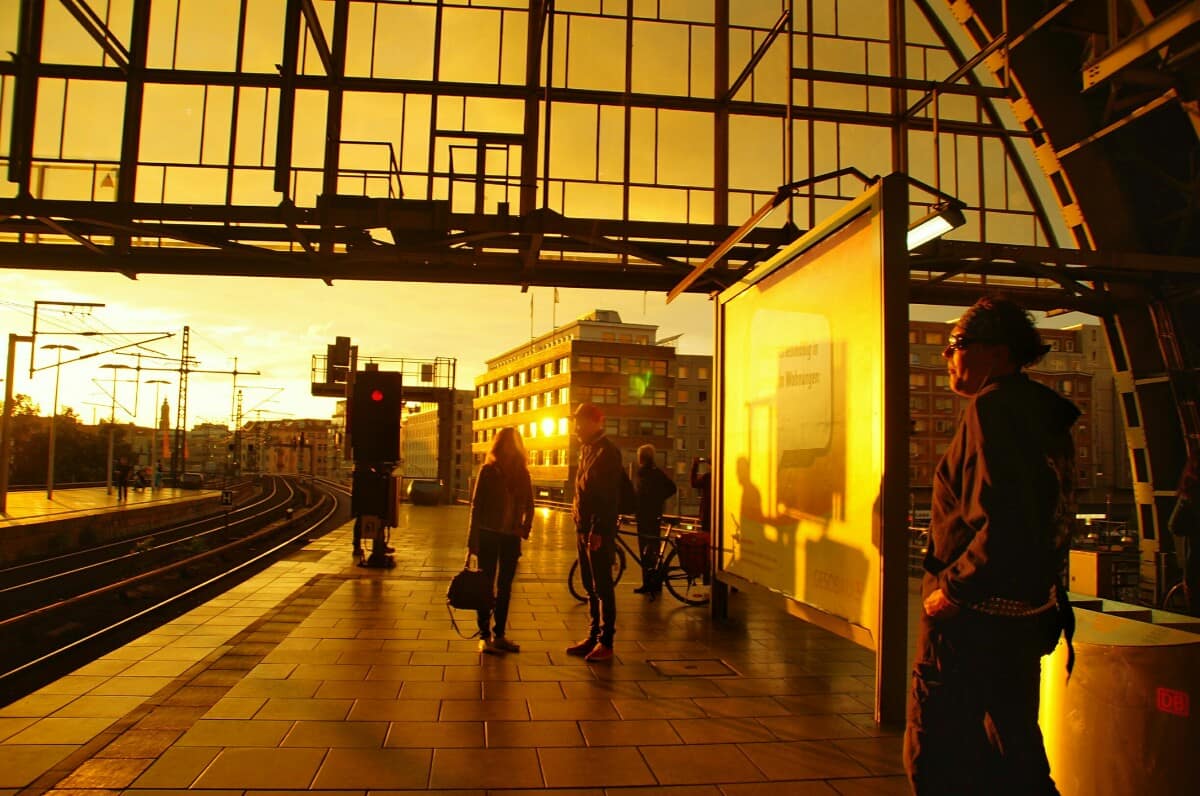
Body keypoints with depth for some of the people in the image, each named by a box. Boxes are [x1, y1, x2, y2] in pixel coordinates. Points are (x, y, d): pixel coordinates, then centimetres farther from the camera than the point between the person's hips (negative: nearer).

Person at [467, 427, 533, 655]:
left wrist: (525, 528, -7)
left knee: (505, 587, 10)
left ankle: (499, 635, 19)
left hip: (511, 537, 4)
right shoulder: (488, 471, -4)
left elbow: (529, 505, 11)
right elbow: (476, 505, -4)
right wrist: (473, 539, -9)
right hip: (488, 535, -3)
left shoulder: (522, 473, 5)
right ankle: (484, 636, 7)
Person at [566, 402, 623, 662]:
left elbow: (610, 497, -18)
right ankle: (593, 637, 21)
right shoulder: (586, 449, 14)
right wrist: (578, 514, 12)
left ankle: (606, 643, 5)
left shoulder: (607, 451, -12)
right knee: (590, 587, 13)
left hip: (598, 531, -9)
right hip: (583, 528, 9)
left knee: (602, 587, -2)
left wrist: (598, 531, -21)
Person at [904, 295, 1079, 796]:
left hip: (972, 616, -10)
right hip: (1028, 613, 10)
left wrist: (952, 588, -16)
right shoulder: (1043, 412, 12)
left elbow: (1002, 524, -26)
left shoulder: (993, 407, -17)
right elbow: (1040, 518, 16)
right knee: (1015, 755, 21)